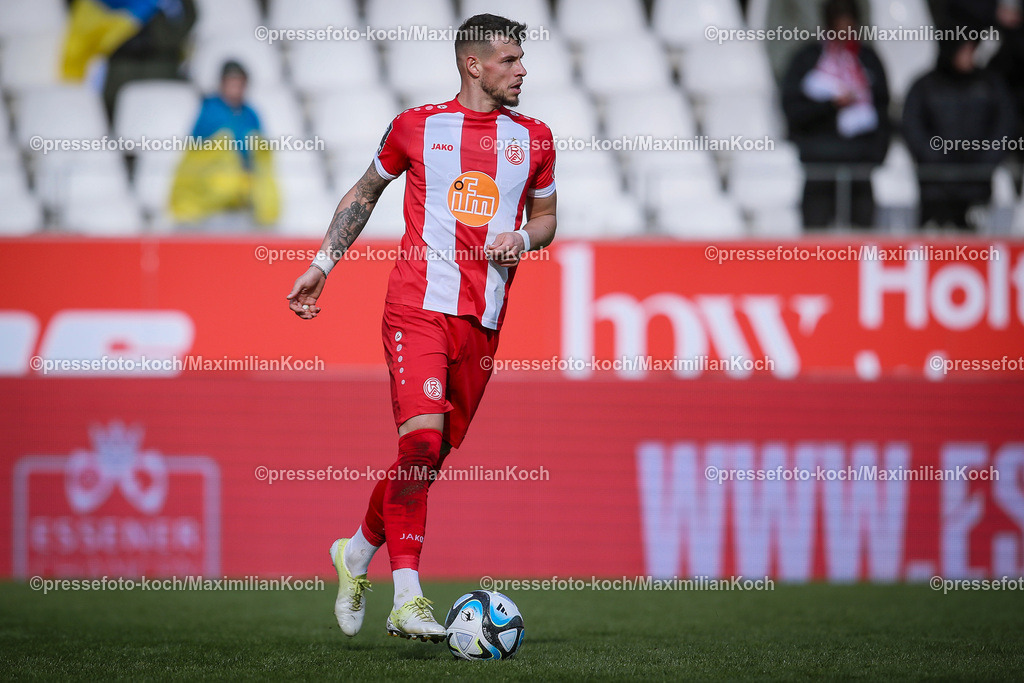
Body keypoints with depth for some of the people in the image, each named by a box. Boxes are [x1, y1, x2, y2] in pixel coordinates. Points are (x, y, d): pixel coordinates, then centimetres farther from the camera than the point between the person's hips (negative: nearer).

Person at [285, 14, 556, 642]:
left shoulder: (534, 139, 12)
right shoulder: (417, 127, 4)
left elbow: (546, 216, 23)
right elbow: (365, 193, 18)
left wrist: (522, 238, 0)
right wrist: (322, 265, 13)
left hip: (483, 320, 4)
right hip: (418, 306, -4)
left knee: (432, 458, 7)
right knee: (421, 440, -19)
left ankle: (356, 554, 31)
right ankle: (408, 597, -16)